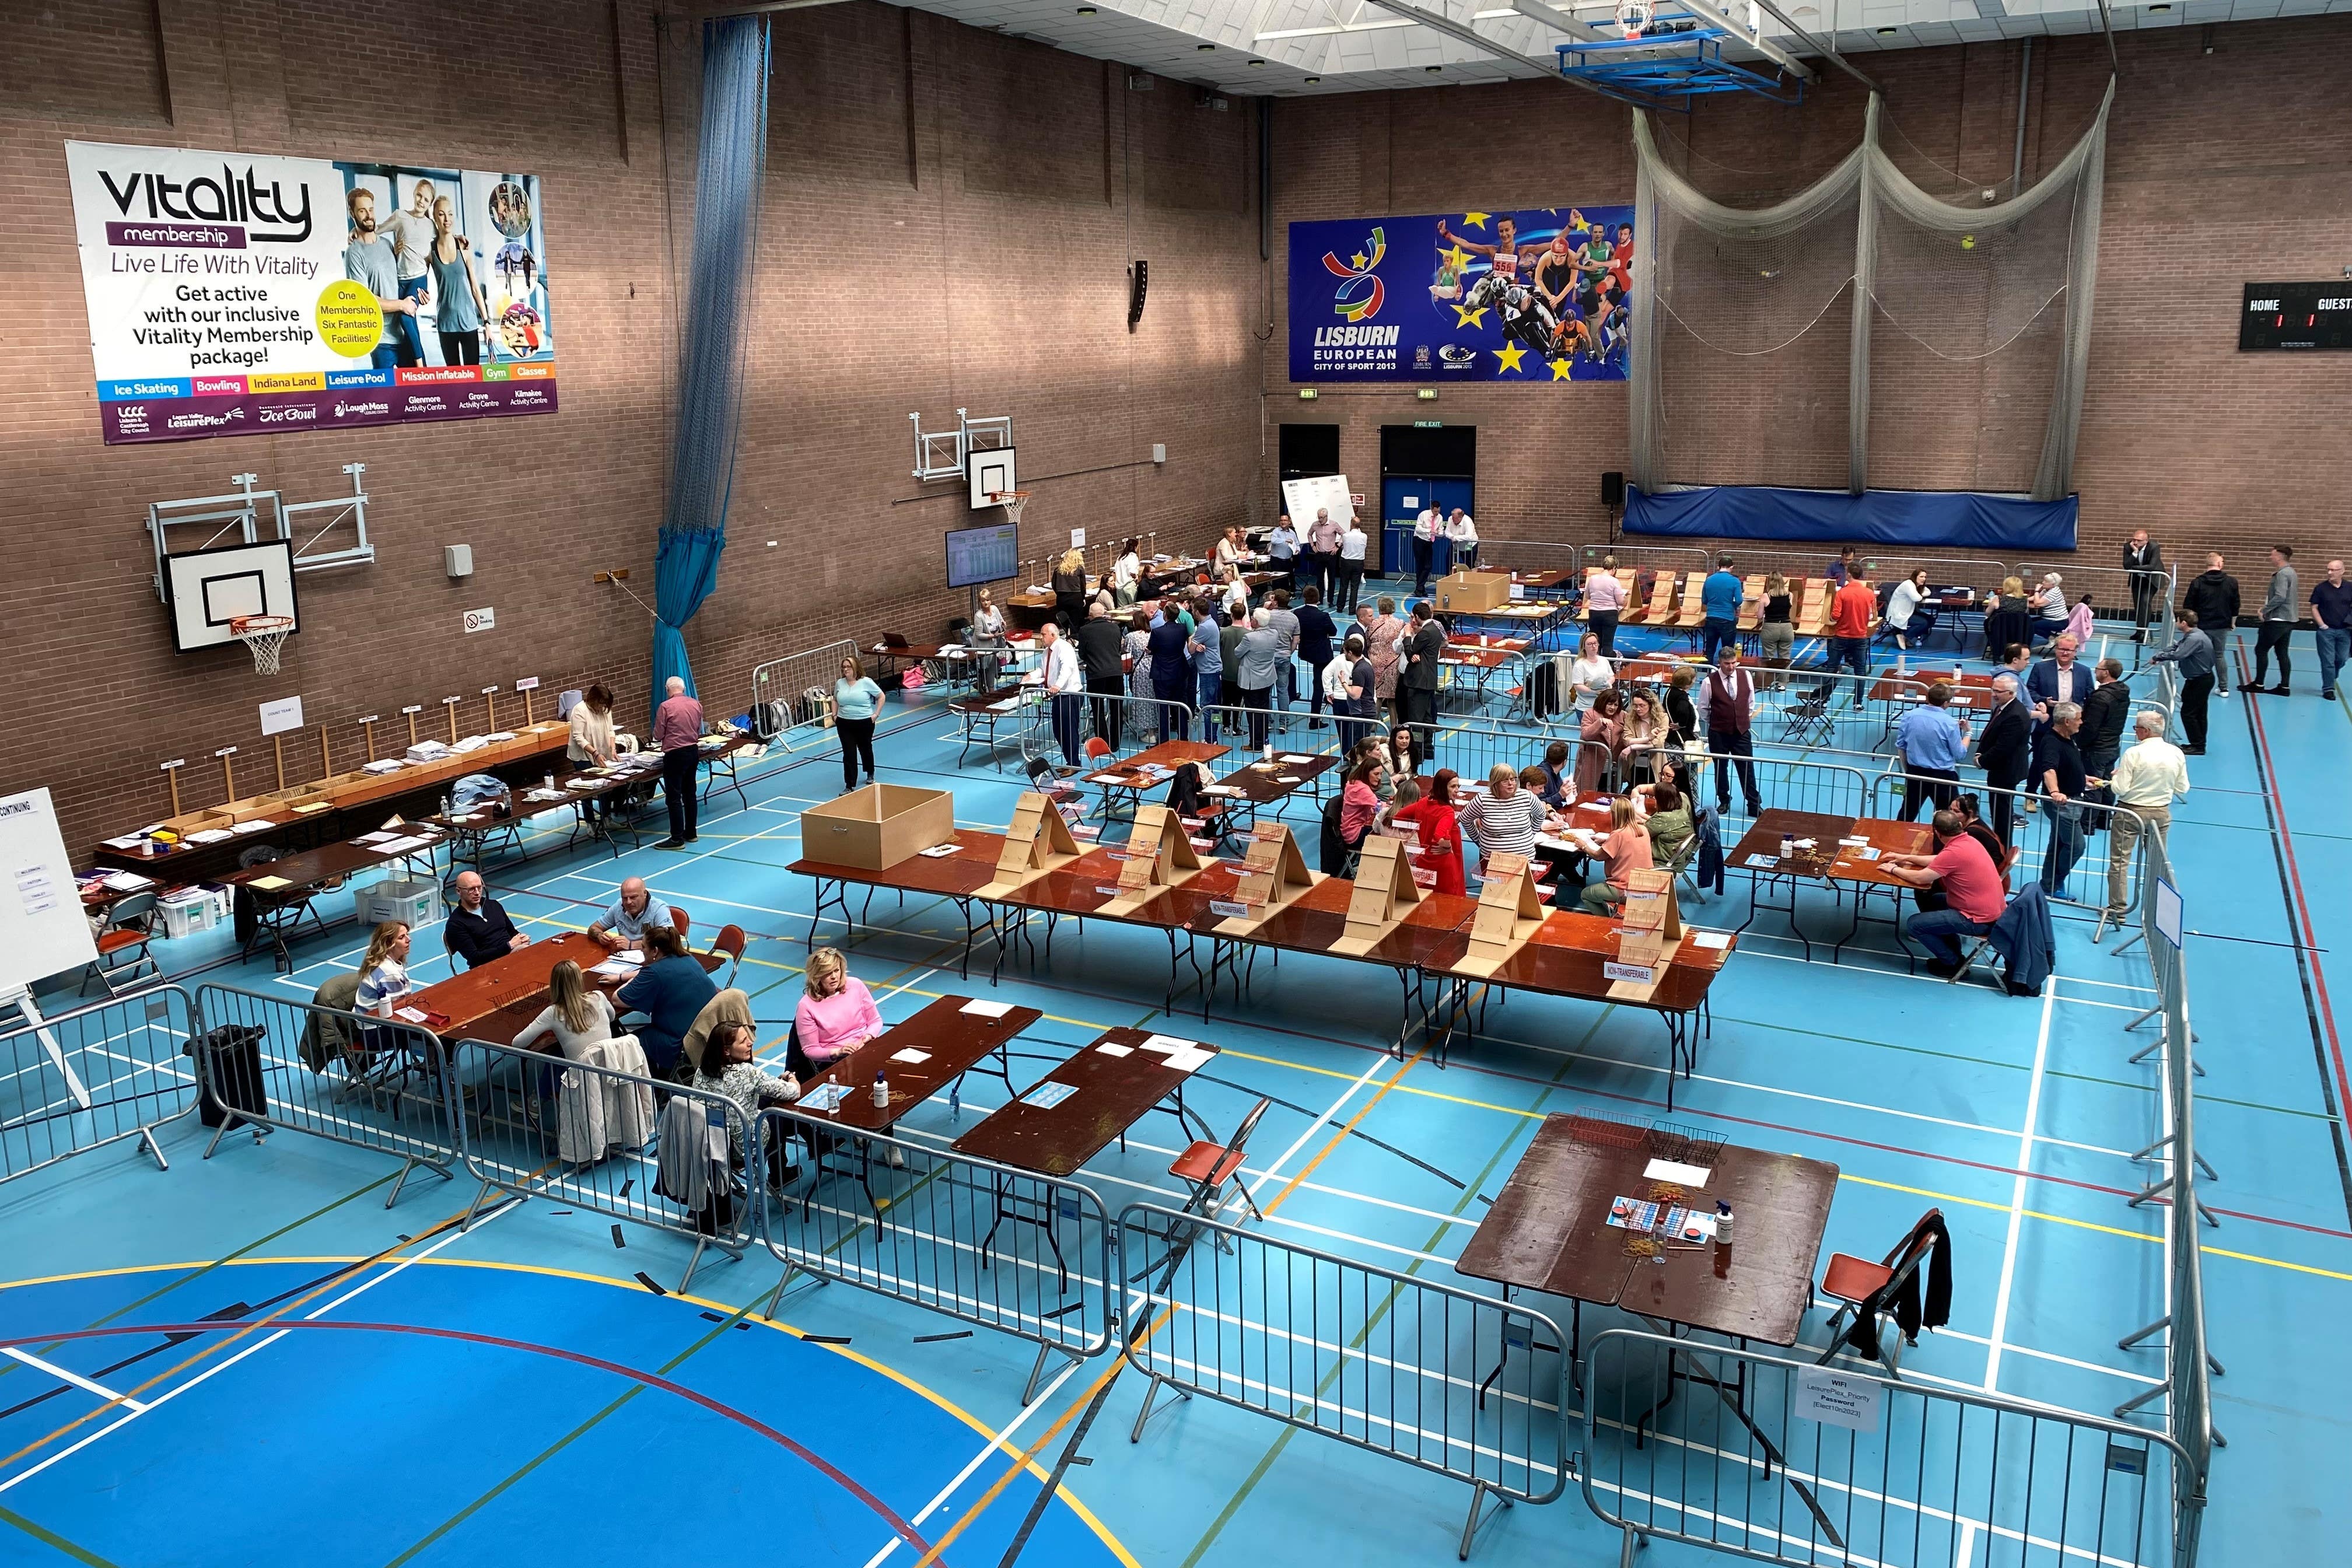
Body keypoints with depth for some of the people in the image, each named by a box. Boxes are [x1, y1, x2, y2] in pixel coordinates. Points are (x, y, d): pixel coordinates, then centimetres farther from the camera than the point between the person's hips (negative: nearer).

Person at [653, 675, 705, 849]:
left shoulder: (666, 707, -13)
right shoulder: (696, 704, 3)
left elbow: (658, 736, -7)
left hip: (675, 755, -6)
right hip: (693, 751, 6)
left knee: (674, 798, -2)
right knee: (690, 794, 16)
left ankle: (677, 839, -1)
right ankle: (690, 833, 24)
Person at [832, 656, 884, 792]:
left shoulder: (866, 682, -10)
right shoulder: (840, 683, 1)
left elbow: (881, 696, -2)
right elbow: (835, 700, 18)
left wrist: (876, 714, -6)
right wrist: (834, 715, 6)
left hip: (864, 723, -2)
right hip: (844, 724, 2)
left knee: (865, 749, 19)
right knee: (849, 754, -3)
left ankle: (870, 775, 45)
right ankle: (849, 786, 0)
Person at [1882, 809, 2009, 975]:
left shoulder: (1954, 852, -25)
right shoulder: (1969, 841, 3)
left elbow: (1919, 878, -20)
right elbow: (1938, 861, 19)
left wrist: (1894, 869, -4)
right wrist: (1907, 858, 21)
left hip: (1978, 921, -10)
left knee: (1915, 924, -5)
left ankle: (1953, 963, 10)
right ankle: (1953, 954, 30)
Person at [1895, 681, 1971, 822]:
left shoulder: (1910, 716, -6)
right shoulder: (1950, 723, -17)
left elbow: (1900, 746, 4)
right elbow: (1960, 754, -9)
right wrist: (1967, 733, 7)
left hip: (1914, 773, 4)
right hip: (1942, 776, -4)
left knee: (1907, 814, 17)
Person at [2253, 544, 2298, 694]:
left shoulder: (2282, 574, -16)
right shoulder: (2291, 572, 15)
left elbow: (2280, 597, -25)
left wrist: (2265, 610, -17)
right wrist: (2270, 593, 11)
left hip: (2277, 619, -10)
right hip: (2288, 620, 10)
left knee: (2261, 650, -1)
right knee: (2282, 653, 10)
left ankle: (2258, 684, 3)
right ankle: (2284, 686, 9)